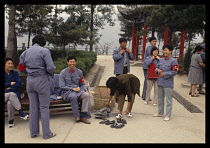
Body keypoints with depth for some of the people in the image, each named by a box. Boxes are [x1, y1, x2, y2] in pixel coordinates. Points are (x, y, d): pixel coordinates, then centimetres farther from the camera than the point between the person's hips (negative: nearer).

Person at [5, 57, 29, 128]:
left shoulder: (15, 73, 11)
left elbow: (19, 83, -1)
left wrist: (10, 87, -9)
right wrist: (11, 83, -7)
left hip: (14, 93, 1)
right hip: (5, 94, -1)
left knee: (10, 103, -33)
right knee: (11, 95, -37)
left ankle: (11, 121, -23)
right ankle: (21, 113, -39)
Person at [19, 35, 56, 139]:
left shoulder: (25, 52, 9)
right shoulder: (44, 51, -9)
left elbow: (21, 68, 14)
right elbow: (50, 67, -16)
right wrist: (50, 74, 3)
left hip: (30, 80, 5)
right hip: (42, 80, -5)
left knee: (33, 107, 13)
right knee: (44, 107, 3)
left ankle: (33, 132, 22)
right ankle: (46, 133, 12)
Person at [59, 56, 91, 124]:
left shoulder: (79, 72, 10)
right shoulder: (63, 72, -2)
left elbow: (82, 84, 16)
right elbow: (61, 86, -6)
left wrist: (85, 90, -5)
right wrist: (72, 88, -16)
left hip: (78, 90, 4)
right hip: (67, 92, -4)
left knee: (87, 95, -28)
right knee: (73, 96, -38)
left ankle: (83, 116, -27)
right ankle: (77, 116, -22)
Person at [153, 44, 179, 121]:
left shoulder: (173, 61, -10)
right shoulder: (161, 59, 8)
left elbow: (174, 72, -15)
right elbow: (157, 67, 16)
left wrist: (164, 74, -15)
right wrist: (158, 70, -7)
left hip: (168, 84, -7)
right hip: (160, 82, 7)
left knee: (168, 100, 0)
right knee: (160, 98, 18)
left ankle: (168, 115, 10)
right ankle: (160, 112, 33)